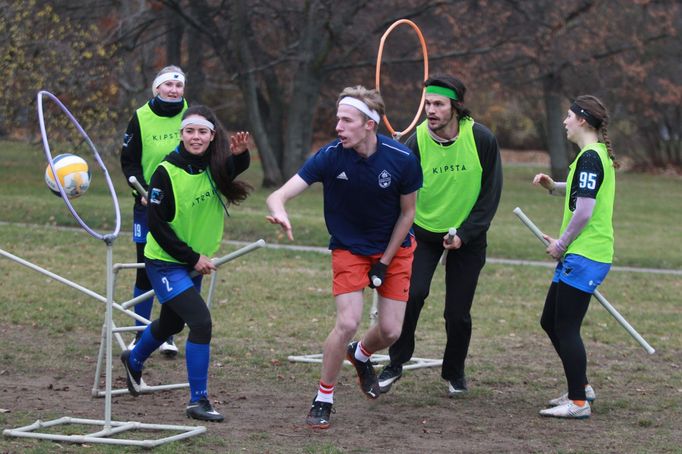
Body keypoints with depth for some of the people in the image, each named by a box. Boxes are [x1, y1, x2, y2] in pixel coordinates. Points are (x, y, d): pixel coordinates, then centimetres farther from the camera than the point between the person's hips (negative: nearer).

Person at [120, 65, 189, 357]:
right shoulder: (141, 118, -2)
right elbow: (129, 161, 1)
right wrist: (142, 191, -12)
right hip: (149, 205, -1)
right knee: (145, 271, 3)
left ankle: (168, 335, 12)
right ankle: (140, 335, 15)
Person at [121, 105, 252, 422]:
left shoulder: (214, 167, -7)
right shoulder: (167, 172, -21)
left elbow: (237, 168, 12)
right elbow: (157, 224, -18)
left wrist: (240, 152, -13)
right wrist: (193, 257, -18)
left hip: (194, 263, 7)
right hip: (165, 262, -7)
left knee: (172, 323, 26)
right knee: (201, 322, -20)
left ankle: (134, 361, 55)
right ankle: (198, 401, -12)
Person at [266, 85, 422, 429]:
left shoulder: (402, 159, -22)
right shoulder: (330, 156, -22)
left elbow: (407, 213, -7)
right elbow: (279, 196, -28)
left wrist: (384, 262, -7)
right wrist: (278, 210, -53)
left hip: (394, 248, 1)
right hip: (348, 248, -1)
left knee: (391, 331, 0)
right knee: (347, 323, -17)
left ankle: (360, 355, 37)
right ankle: (323, 399, 2)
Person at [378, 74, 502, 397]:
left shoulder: (481, 139, -16)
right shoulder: (416, 143, -16)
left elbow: (491, 192, -9)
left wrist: (465, 233, -15)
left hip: (468, 236, 0)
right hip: (424, 231, 0)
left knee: (458, 312, 1)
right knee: (412, 294, -19)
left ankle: (454, 372, 26)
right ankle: (396, 363, 0)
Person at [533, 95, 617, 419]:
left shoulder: (589, 158, -17)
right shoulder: (597, 154, 15)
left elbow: (584, 211, -21)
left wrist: (562, 243, -10)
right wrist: (553, 186, 16)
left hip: (583, 256, -10)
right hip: (582, 255, 10)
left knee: (566, 328, -5)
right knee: (550, 321, 17)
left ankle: (578, 403, 0)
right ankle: (581, 387, 25)